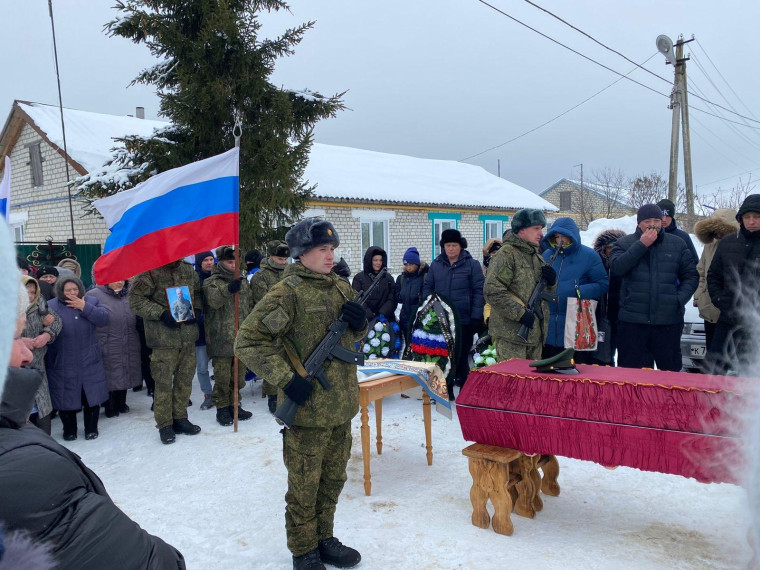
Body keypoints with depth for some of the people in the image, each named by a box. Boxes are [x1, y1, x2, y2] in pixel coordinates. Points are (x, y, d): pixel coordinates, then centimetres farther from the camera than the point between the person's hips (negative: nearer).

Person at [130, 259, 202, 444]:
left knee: (185, 379, 11)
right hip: (163, 337, -5)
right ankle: (165, 425, 13)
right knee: (164, 381, -1)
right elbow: (136, 300, -9)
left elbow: (198, 294, 22)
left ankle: (180, 418, 26)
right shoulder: (150, 271, -8)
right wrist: (160, 313, -17)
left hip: (188, 335, 5)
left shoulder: (188, 270, 8)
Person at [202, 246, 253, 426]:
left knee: (239, 374, 12)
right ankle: (222, 408, 13)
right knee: (222, 376, -1)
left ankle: (233, 404, 26)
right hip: (221, 336, -5)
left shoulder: (242, 280, 15)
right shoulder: (212, 282, -3)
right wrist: (229, 289, -41)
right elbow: (214, 301, -24)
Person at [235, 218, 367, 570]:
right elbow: (248, 342, -15)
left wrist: (360, 323, -3)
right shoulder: (287, 293, -14)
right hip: (307, 408, -7)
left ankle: (324, 540, 39)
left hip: (341, 406, 7)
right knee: (304, 487, 8)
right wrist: (287, 379, -20)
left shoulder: (342, 288, 8)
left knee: (332, 480, 20)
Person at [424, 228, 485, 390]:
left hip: (464, 321, -3)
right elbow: (427, 288, 13)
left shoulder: (472, 264, -1)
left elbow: (479, 291, -4)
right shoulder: (436, 264, 8)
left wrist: (476, 317, -10)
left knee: (461, 356, 5)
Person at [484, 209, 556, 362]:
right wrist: (520, 313, -22)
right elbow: (492, 291, -20)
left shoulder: (536, 255, 18)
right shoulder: (505, 254, -11)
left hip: (535, 332, 9)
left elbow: (547, 292, 25)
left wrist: (551, 282, 1)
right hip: (511, 333, -9)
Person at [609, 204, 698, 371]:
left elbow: (691, 276, 11)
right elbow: (617, 268, -12)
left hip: (669, 321, 1)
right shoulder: (624, 243, 6)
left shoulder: (677, 244, 11)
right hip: (632, 321, -1)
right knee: (631, 371, 5)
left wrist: (680, 299, -5)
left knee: (671, 369, 8)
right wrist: (641, 245, -11)